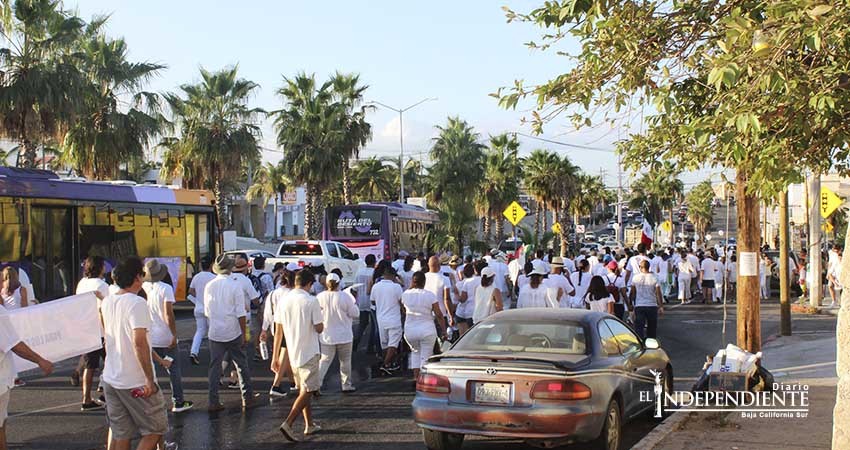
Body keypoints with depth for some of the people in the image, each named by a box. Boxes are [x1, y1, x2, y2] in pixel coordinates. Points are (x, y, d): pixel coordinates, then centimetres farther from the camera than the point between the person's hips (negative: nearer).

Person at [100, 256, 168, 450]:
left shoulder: (107, 302, 9)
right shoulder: (137, 303, -17)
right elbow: (139, 343, -25)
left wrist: (157, 359, 23)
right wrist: (150, 380, -21)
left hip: (110, 378, 8)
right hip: (136, 382, -8)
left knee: (119, 432, 13)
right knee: (155, 429, 7)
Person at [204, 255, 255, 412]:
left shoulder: (209, 286, 0)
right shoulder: (235, 286, -11)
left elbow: (207, 312, 8)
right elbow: (241, 314, -11)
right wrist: (245, 335, -5)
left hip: (215, 333, 3)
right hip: (233, 333, -3)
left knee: (214, 367, 8)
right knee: (241, 365, 10)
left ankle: (213, 402, 7)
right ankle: (247, 398, 16)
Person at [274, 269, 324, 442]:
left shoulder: (284, 300, 2)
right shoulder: (311, 301, -14)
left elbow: (278, 332, 4)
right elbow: (319, 328, -12)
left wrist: (275, 357, 9)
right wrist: (319, 319, 11)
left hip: (292, 353, 6)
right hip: (308, 353, -6)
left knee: (303, 389, 19)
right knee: (308, 391, -1)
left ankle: (309, 425, 28)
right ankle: (288, 424, -14)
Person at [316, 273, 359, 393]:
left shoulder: (320, 297, -10)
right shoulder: (345, 297, -15)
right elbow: (355, 314, -9)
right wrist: (354, 303, 9)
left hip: (327, 336, 2)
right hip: (344, 335, -2)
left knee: (324, 360, 8)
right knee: (345, 360, 13)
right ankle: (347, 385, 21)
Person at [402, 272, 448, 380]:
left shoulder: (405, 294, -1)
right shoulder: (430, 295, -6)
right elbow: (439, 315, -6)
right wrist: (443, 331, 1)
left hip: (410, 330, 2)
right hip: (427, 330, -2)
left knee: (415, 351, 24)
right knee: (426, 355, 7)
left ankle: (416, 376, 15)